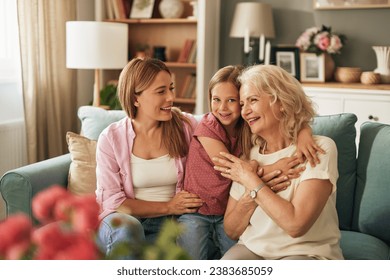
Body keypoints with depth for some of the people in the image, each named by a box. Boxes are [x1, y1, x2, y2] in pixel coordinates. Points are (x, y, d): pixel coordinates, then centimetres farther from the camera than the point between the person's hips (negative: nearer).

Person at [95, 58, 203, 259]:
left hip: (166, 224, 1)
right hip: (119, 224, 0)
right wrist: (167, 207, -12)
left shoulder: (186, 126, 0)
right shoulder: (111, 138, -4)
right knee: (128, 227, -36)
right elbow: (113, 201, -6)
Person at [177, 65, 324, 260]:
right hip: (197, 212, -2)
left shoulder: (249, 127, -2)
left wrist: (303, 132, -28)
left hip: (229, 212, 3)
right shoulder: (206, 128, -13)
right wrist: (272, 169, -34)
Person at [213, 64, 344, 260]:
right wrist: (251, 196, -12)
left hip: (307, 252, -4)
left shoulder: (320, 149, -9)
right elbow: (232, 231, 6)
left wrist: (252, 182, -13)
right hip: (253, 249, 4)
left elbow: (296, 225, -20)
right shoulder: (248, 156, 6)